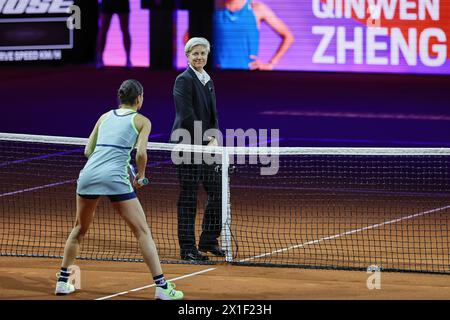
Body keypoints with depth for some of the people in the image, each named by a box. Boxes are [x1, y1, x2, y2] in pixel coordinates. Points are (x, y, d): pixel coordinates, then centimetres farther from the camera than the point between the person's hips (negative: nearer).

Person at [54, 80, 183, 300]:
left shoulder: (105, 117, 22)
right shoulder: (142, 121, 10)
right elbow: (141, 153, -5)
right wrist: (141, 175, 12)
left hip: (88, 173, 5)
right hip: (114, 178, -5)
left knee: (79, 229, 25)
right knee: (143, 232, 1)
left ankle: (63, 282, 26)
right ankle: (162, 287, -5)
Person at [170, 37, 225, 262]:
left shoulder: (208, 81, 15)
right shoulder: (184, 80, -10)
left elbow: (213, 115, 15)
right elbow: (187, 116, -17)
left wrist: (214, 139, -2)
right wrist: (204, 142, -16)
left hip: (205, 146, 8)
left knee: (217, 191, 9)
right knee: (188, 197, -3)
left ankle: (208, 241, 22)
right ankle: (187, 249, 2)